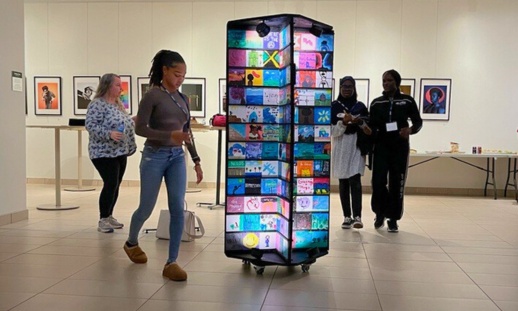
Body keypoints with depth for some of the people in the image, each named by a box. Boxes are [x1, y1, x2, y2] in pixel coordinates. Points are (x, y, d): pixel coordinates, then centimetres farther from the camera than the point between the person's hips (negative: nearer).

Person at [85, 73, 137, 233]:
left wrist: (130, 146, 16)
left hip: (120, 152, 8)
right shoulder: (97, 104, -11)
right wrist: (109, 134, -30)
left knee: (115, 185, 10)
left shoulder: (118, 104, 15)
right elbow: (90, 125, -20)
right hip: (105, 153, -8)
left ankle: (109, 216, 21)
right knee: (110, 185, -11)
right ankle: (103, 220, -1)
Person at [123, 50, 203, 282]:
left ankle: (171, 262, 4)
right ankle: (131, 243, 39)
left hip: (177, 157, 5)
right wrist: (170, 135, -26)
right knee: (146, 208, 8)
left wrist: (196, 161, 13)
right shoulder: (152, 95, -9)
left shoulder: (182, 99, 10)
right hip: (154, 157, -5)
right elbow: (140, 129, -13)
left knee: (178, 209, -5)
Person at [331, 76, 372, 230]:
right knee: (343, 183, 3)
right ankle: (347, 217, 8)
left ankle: (357, 217, -16)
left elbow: (368, 128, 9)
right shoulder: (333, 106, 3)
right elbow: (332, 131, -3)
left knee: (355, 181, -11)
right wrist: (343, 123, -19)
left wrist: (361, 122, -11)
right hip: (340, 148, 1)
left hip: (357, 147, 0)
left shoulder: (360, 106, 7)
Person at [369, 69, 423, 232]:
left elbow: (418, 122, 6)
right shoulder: (376, 103, 8)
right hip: (381, 146, 1)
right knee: (378, 181, -7)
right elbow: (372, 126, 10)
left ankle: (393, 218, 13)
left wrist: (410, 130, -15)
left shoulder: (407, 101, 3)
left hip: (400, 147, -1)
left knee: (397, 184, 1)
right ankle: (380, 212, 17)